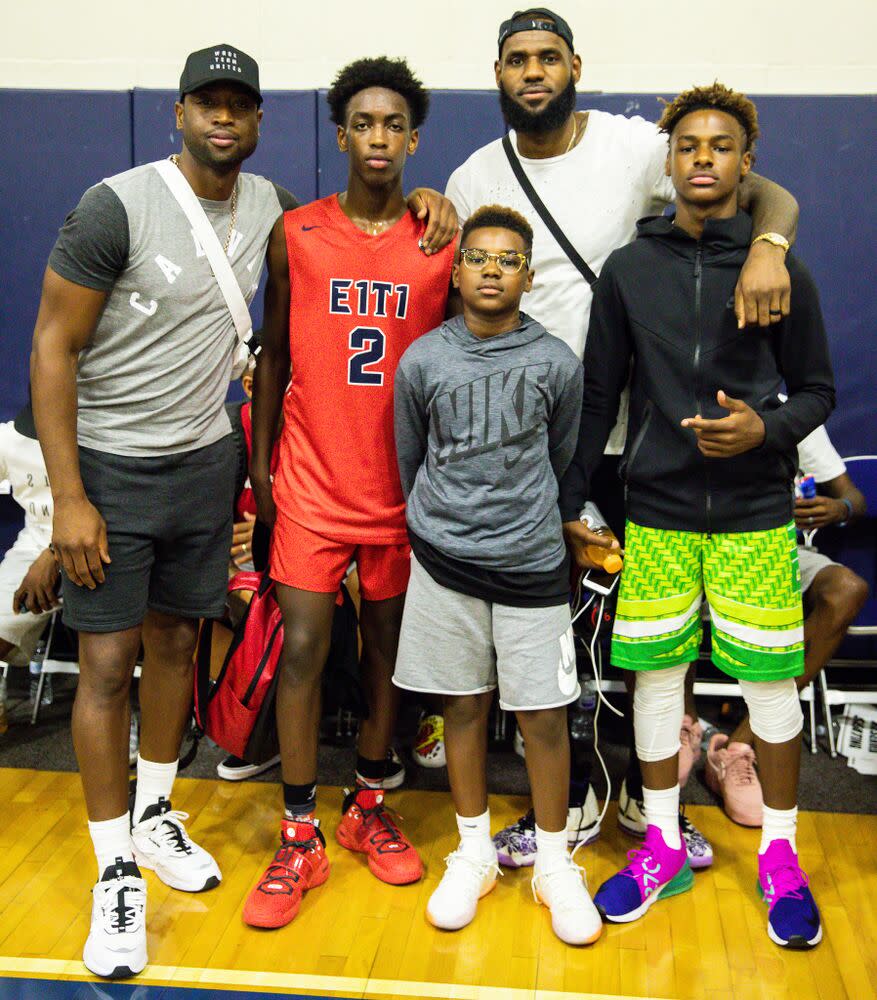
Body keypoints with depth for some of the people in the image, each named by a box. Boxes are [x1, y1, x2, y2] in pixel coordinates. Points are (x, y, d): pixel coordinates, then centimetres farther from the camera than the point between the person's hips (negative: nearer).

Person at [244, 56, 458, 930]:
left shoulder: (445, 243, 1)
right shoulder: (295, 235, 1)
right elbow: (273, 355, 7)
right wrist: (259, 464, 3)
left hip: (404, 486, 1)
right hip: (312, 480, -1)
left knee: (386, 645, 11)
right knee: (302, 648, -3)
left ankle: (367, 806, 29)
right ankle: (299, 838, 11)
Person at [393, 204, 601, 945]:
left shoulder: (557, 363, -3)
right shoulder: (421, 361, -2)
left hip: (531, 563, 0)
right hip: (444, 560, 1)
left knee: (543, 714, 4)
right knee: (464, 705, 11)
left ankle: (555, 863, 23)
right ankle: (475, 852, 29)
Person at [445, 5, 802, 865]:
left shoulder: (634, 147, -5)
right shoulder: (473, 182, 2)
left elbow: (768, 194, -6)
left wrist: (767, 246, -28)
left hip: (629, 429, -1)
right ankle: (568, 799, 29)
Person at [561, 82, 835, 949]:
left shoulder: (783, 273, 1)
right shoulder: (628, 271, 4)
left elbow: (817, 391, 6)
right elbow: (598, 395, 7)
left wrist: (767, 429, -15)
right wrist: (567, 503, 5)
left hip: (754, 512, -1)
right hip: (657, 510, 1)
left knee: (770, 679, 3)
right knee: (655, 672, 6)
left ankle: (779, 855, 23)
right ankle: (662, 845, 24)